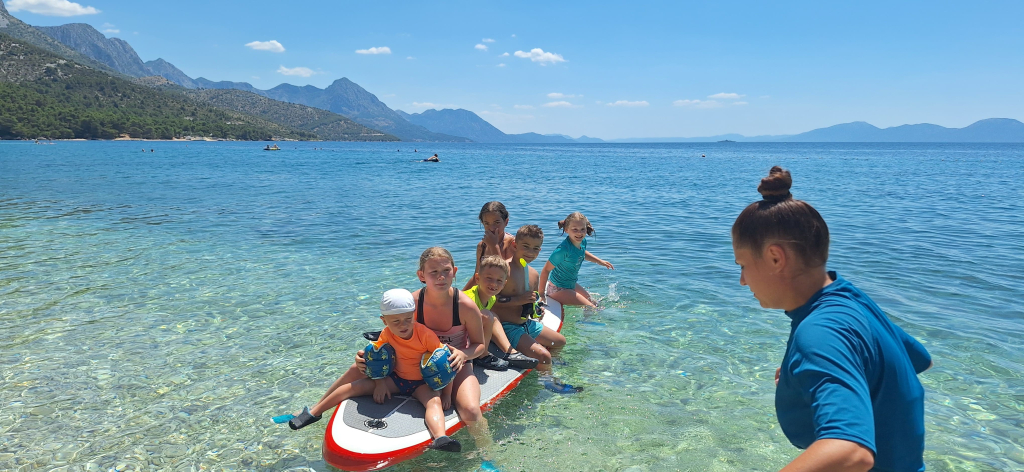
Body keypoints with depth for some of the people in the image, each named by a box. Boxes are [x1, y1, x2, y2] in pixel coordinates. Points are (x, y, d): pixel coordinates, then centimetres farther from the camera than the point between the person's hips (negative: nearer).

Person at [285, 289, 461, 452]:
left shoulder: (425, 334, -24)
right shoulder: (387, 334, -10)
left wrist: (447, 394, -20)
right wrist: (380, 383, -5)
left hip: (422, 383, -4)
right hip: (396, 378, 4)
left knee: (434, 401, -36)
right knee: (356, 386, -5)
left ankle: (440, 438, -62)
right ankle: (314, 412, 9)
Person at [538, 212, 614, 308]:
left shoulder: (583, 242, -8)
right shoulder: (563, 249, -33)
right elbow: (546, 270, -28)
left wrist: (600, 261, 16)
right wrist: (541, 294, -24)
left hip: (571, 285, 9)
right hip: (558, 290, -9)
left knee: (594, 303, 22)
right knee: (591, 309, -5)